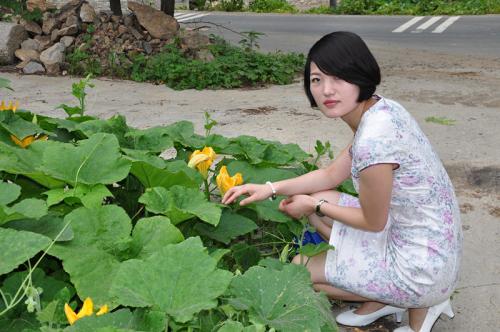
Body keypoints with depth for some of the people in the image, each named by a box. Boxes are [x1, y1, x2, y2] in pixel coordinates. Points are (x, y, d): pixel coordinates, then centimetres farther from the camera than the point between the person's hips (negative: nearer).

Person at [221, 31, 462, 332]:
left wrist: (314, 205, -1)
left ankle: (417, 306, 10)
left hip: (422, 270, -8)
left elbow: (373, 222, -15)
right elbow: (332, 174, 9)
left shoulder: (373, 141, -30)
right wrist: (270, 189, 4)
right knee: (317, 203, 14)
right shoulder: (382, 109, -1)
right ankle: (384, 300, 15)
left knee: (298, 269, 7)